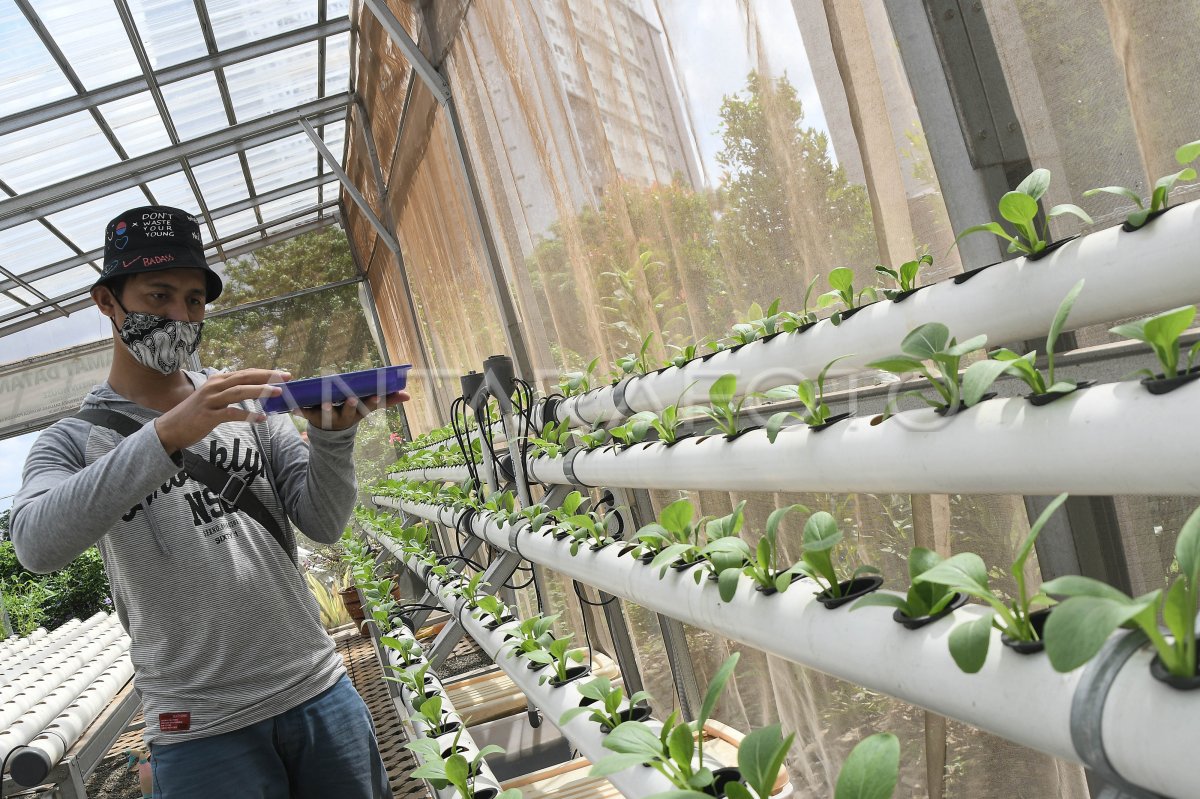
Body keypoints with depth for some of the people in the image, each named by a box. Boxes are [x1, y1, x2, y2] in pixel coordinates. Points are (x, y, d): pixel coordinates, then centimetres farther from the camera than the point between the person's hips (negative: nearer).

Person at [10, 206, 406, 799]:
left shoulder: (251, 402, 7)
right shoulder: (72, 441, 0)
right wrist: (167, 434, -31)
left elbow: (323, 525, 0)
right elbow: (37, 545, -21)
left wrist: (332, 434, -19)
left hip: (319, 690, 3)